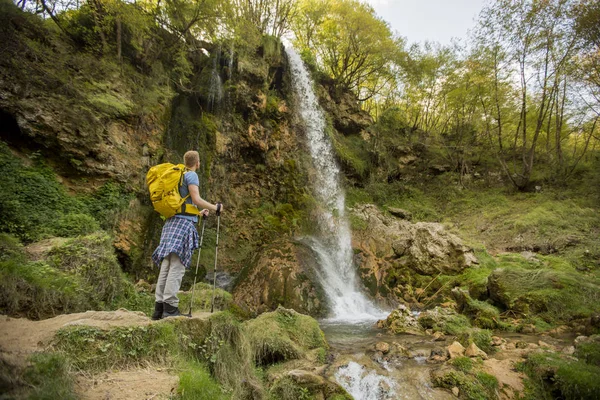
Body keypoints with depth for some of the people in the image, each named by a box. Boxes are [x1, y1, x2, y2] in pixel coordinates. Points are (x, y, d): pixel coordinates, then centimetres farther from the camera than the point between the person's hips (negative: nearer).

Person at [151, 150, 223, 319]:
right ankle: (170, 307, -15)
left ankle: (159, 306, 3)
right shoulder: (191, 175, 0)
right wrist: (215, 207, 0)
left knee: (166, 266, 4)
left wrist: (199, 212, 38)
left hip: (172, 222, 8)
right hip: (184, 223, -8)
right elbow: (196, 199, -12)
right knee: (177, 266, -12)